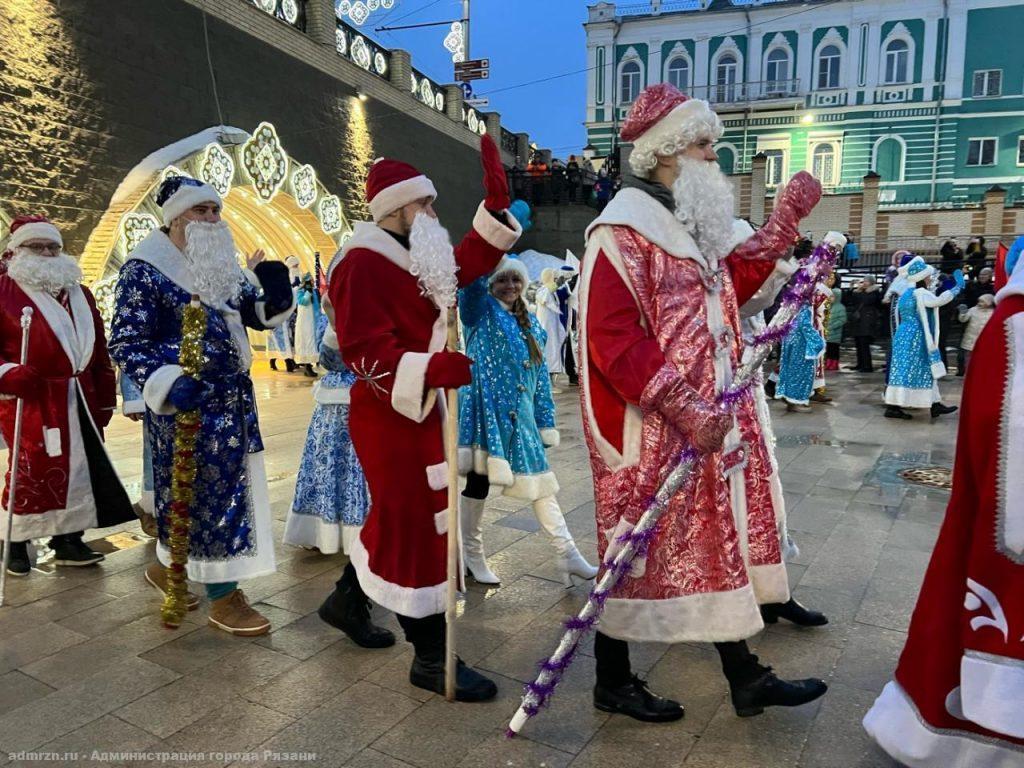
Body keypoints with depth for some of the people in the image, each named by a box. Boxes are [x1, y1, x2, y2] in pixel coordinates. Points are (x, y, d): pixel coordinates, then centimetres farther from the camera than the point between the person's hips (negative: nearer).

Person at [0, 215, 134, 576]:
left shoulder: (80, 294, 15)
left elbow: (99, 350, 16)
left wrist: (105, 398, 13)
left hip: (79, 399, 6)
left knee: (80, 468, 9)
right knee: (33, 470, -3)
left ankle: (68, 539, 21)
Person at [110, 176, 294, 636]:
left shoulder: (222, 265, 12)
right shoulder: (144, 270, -9)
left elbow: (261, 314, 14)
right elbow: (126, 343, -13)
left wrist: (273, 289, -9)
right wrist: (167, 384, -28)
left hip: (232, 395, 8)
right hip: (187, 399, -7)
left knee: (215, 489, 15)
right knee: (207, 492, -3)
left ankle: (167, 566, 37)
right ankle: (222, 598, 8)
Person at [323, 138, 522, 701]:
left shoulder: (418, 259, 13)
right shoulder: (362, 264, -17)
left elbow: (470, 263, 15)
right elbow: (364, 350, -24)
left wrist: (496, 200, 6)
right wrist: (430, 369, -36)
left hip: (420, 412, 10)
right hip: (388, 417, -10)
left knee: (399, 517, 20)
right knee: (416, 527, -5)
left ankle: (347, 598, 42)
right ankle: (431, 657, 6)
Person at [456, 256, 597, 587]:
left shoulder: (531, 323, 15)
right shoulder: (481, 311, 0)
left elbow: (540, 375, 15)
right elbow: (471, 285, -22)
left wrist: (546, 421, 12)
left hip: (522, 416, 6)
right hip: (485, 408, -5)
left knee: (541, 480, 7)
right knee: (478, 479, 3)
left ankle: (568, 554, 14)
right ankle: (471, 554, 19)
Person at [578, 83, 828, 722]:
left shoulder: (694, 222, 15)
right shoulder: (623, 231, -15)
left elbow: (731, 285, 22)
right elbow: (614, 342, -23)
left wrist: (786, 219, 16)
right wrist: (689, 412, -23)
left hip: (710, 419, 9)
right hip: (651, 431, -9)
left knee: (718, 541, 15)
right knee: (640, 550, 4)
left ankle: (744, 675, 30)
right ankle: (613, 682, 24)